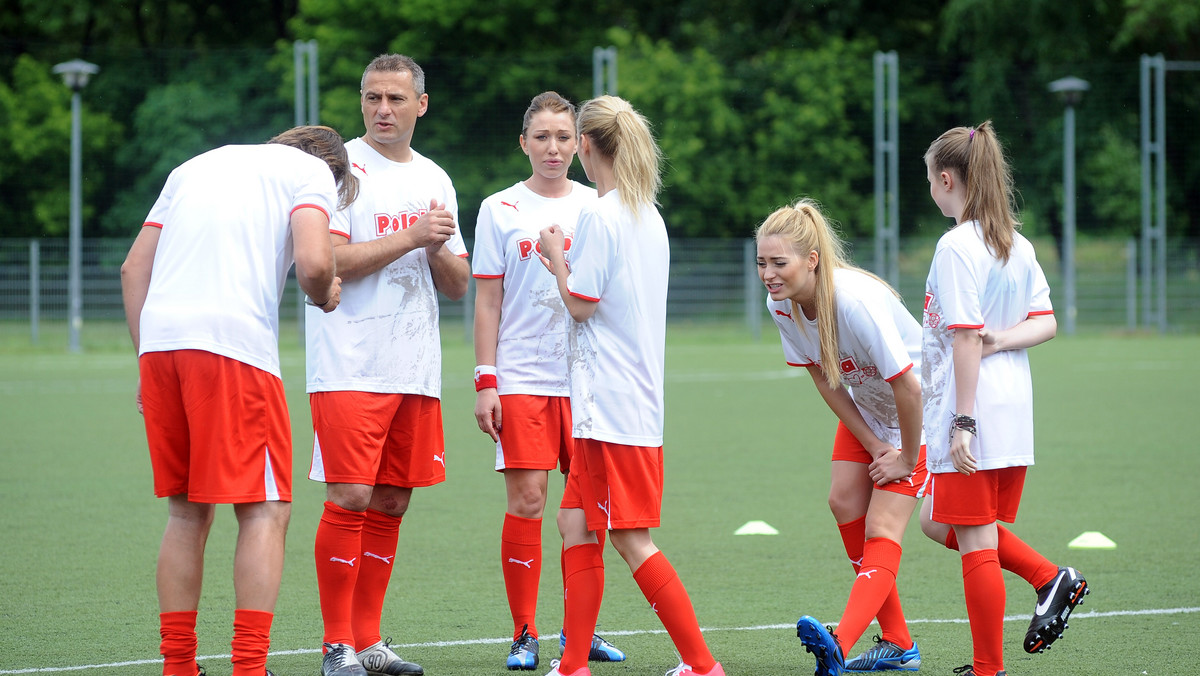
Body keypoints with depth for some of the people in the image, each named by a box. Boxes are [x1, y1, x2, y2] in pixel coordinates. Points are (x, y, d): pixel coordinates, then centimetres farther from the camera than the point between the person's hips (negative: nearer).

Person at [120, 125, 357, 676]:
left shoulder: (196, 165, 28)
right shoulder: (313, 171, 10)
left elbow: (133, 269, 21)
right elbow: (313, 262, -8)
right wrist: (324, 296, 13)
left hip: (159, 341, 6)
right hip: (235, 340, -6)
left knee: (187, 513, 14)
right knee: (265, 510, -1)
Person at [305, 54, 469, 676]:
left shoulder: (434, 179, 16)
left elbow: (457, 285, 16)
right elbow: (326, 262, -13)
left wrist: (439, 249, -5)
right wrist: (409, 237, -15)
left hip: (416, 369, 6)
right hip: (350, 365, -6)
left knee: (390, 503, 7)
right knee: (350, 498, -10)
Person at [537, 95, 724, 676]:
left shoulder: (600, 217, -13)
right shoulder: (650, 217, 13)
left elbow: (582, 305, -13)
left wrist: (557, 257, 1)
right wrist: (571, 264, 19)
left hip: (611, 403, -9)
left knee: (631, 538, -5)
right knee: (576, 524, 10)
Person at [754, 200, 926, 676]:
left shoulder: (856, 301, -37)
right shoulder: (781, 305, -14)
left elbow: (907, 388, -31)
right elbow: (825, 380, -3)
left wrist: (907, 458, -19)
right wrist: (874, 446, -7)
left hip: (918, 411, -7)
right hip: (865, 409, 7)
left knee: (882, 528, -16)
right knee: (845, 500, -5)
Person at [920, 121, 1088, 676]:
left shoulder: (957, 246, -14)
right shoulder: (1019, 245, 12)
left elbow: (967, 338, -18)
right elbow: (1046, 323, 10)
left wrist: (963, 421, -18)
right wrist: (1003, 339, -5)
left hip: (973, 412, -9)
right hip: (1014, 413, 9)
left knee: (975, 542, -2)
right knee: (940, 524, 21)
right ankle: (1050, 577, 11)